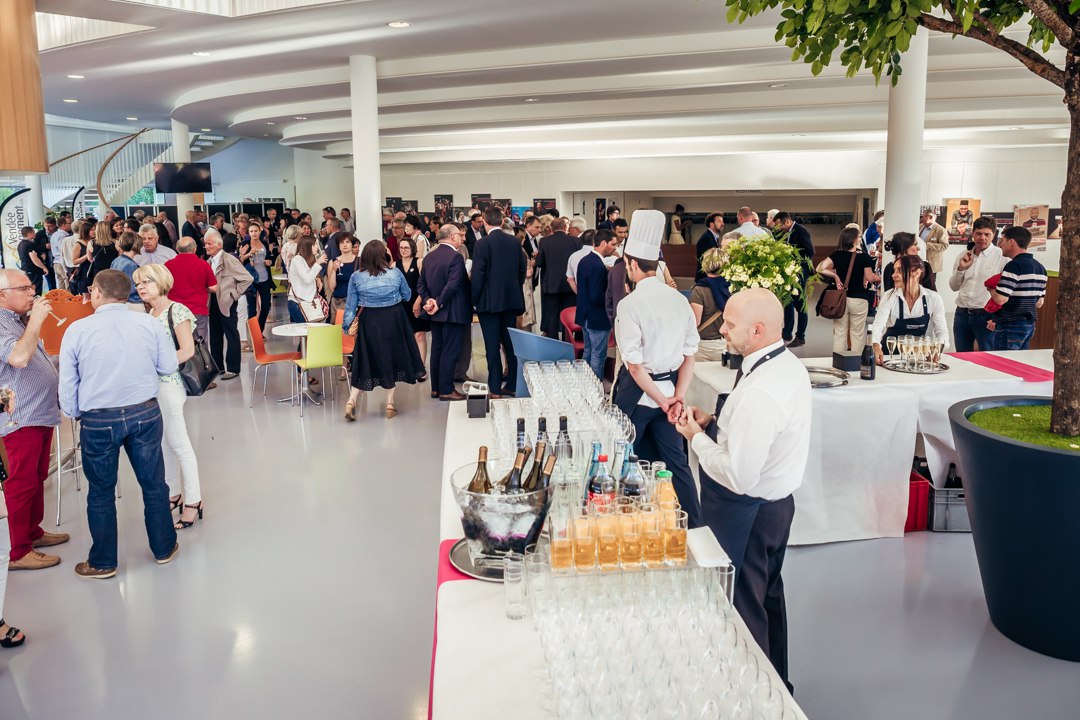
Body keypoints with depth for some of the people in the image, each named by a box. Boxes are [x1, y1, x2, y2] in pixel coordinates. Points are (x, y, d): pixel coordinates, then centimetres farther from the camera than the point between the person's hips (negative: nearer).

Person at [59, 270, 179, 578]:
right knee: (154, 484, 15)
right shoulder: (148, 323, -5)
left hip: (98, 421, -1)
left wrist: (72, 414, 16)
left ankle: (103, 563, 26)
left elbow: (68, 383, -1)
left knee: (101, 492, 13)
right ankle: (164, 548, 29)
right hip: (145, 414, 1)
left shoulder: (77, 330, -8)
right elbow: (169, 365, 3)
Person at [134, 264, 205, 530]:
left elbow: (187, 351, -17)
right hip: (151, 385, 8)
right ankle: (173, 494, 25)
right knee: (162, 443, 13)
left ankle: (193, 501, 3)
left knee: (178, 443, -4)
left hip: (169, 384, -8)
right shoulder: (150, 313, 12)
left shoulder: (177, 311, -10)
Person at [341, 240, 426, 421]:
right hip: (393, 322, 0)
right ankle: (390, 404, 16)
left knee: (366, 361, 9)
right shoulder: (396, 274, -7)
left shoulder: (356, 277, -7)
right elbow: (407, 296, 6)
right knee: (391, 358, 13)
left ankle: (351, 401, -2)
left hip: (369, 323, 0)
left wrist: (347, 324, 7)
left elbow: (351, 304, -3)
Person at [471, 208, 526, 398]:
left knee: (492, 346, 0)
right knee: (510, 343, 13)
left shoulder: (483, 243, -12)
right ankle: (513, 384, 19)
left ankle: (495, 388, 3)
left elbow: (478, 274, -13)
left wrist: (475, 299, -3)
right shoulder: (515, 241, 4)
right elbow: (522, 269, 9)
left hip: (489, 301, -5)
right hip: (511, 300, 5)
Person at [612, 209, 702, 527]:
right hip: (669, 387, 6)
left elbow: (634, 363, -18)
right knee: (675, 460, 14)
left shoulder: (631, 303, -17)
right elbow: (690, 354, 2)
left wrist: (662, 400, -10)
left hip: (638, 391, -5)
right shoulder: (679, 299, 1)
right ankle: (695, 526, 19)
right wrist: (678, 397, 1)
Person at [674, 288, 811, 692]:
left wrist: (696, 436, -17)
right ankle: (776, 684, 44)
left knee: (742, 606, 8)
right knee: (768, 596, 25)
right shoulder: (790, 366, 1)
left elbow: (738, 475, -30)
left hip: (746, 514, -10)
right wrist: (714, 422, 1)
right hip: (777, 502, 10)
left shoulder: (759, 393, -31)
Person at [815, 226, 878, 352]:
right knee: (857, 334, 9)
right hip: (859, 299, -2)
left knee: (839, 332, 10)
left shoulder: (837, 255, -5)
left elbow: (820, 268, -13)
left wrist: (835, 276, -1)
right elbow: (869, 278, -8)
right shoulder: (864, 257, -11)